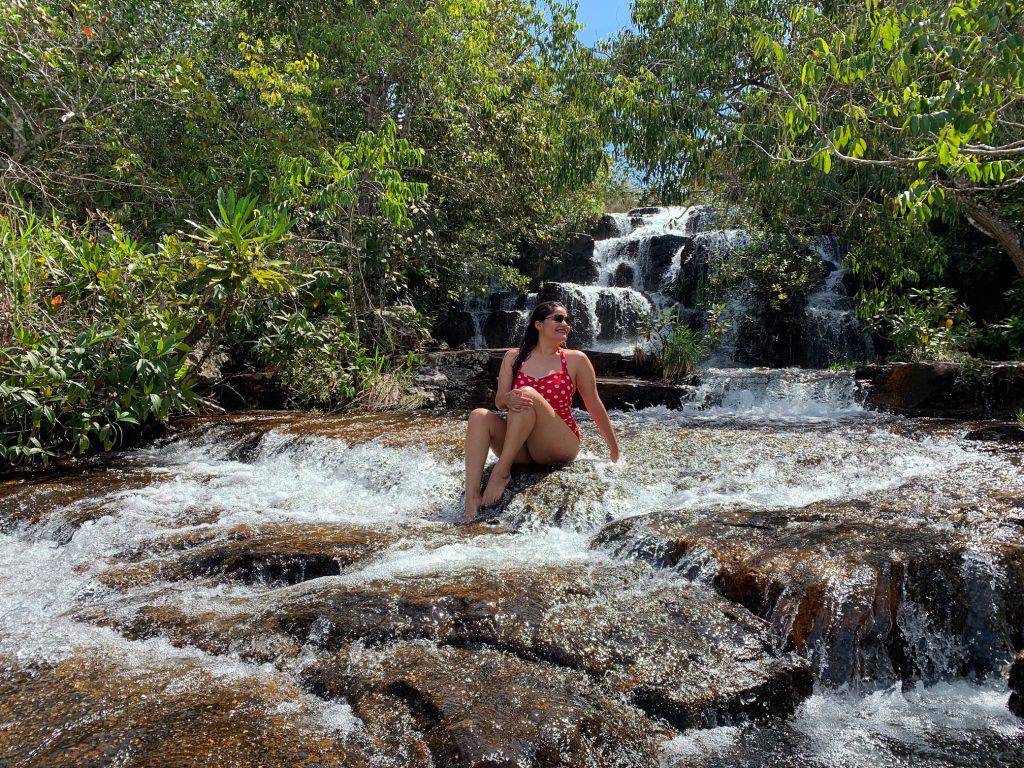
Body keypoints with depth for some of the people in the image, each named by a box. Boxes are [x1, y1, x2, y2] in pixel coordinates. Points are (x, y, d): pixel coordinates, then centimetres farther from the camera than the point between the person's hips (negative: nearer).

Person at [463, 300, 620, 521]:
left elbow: (594, 405, 6)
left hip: (560, 447, -3)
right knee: (479, 415, -23)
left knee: (529, 394, -26)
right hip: (521, 449, 3)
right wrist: (508, 399, -22)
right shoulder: (514, 357, 8)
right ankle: (472, 498, -36)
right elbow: (499, 402, 3)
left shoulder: (575, 360, 2)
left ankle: (502, 471, -24)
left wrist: (614, 449, 9)